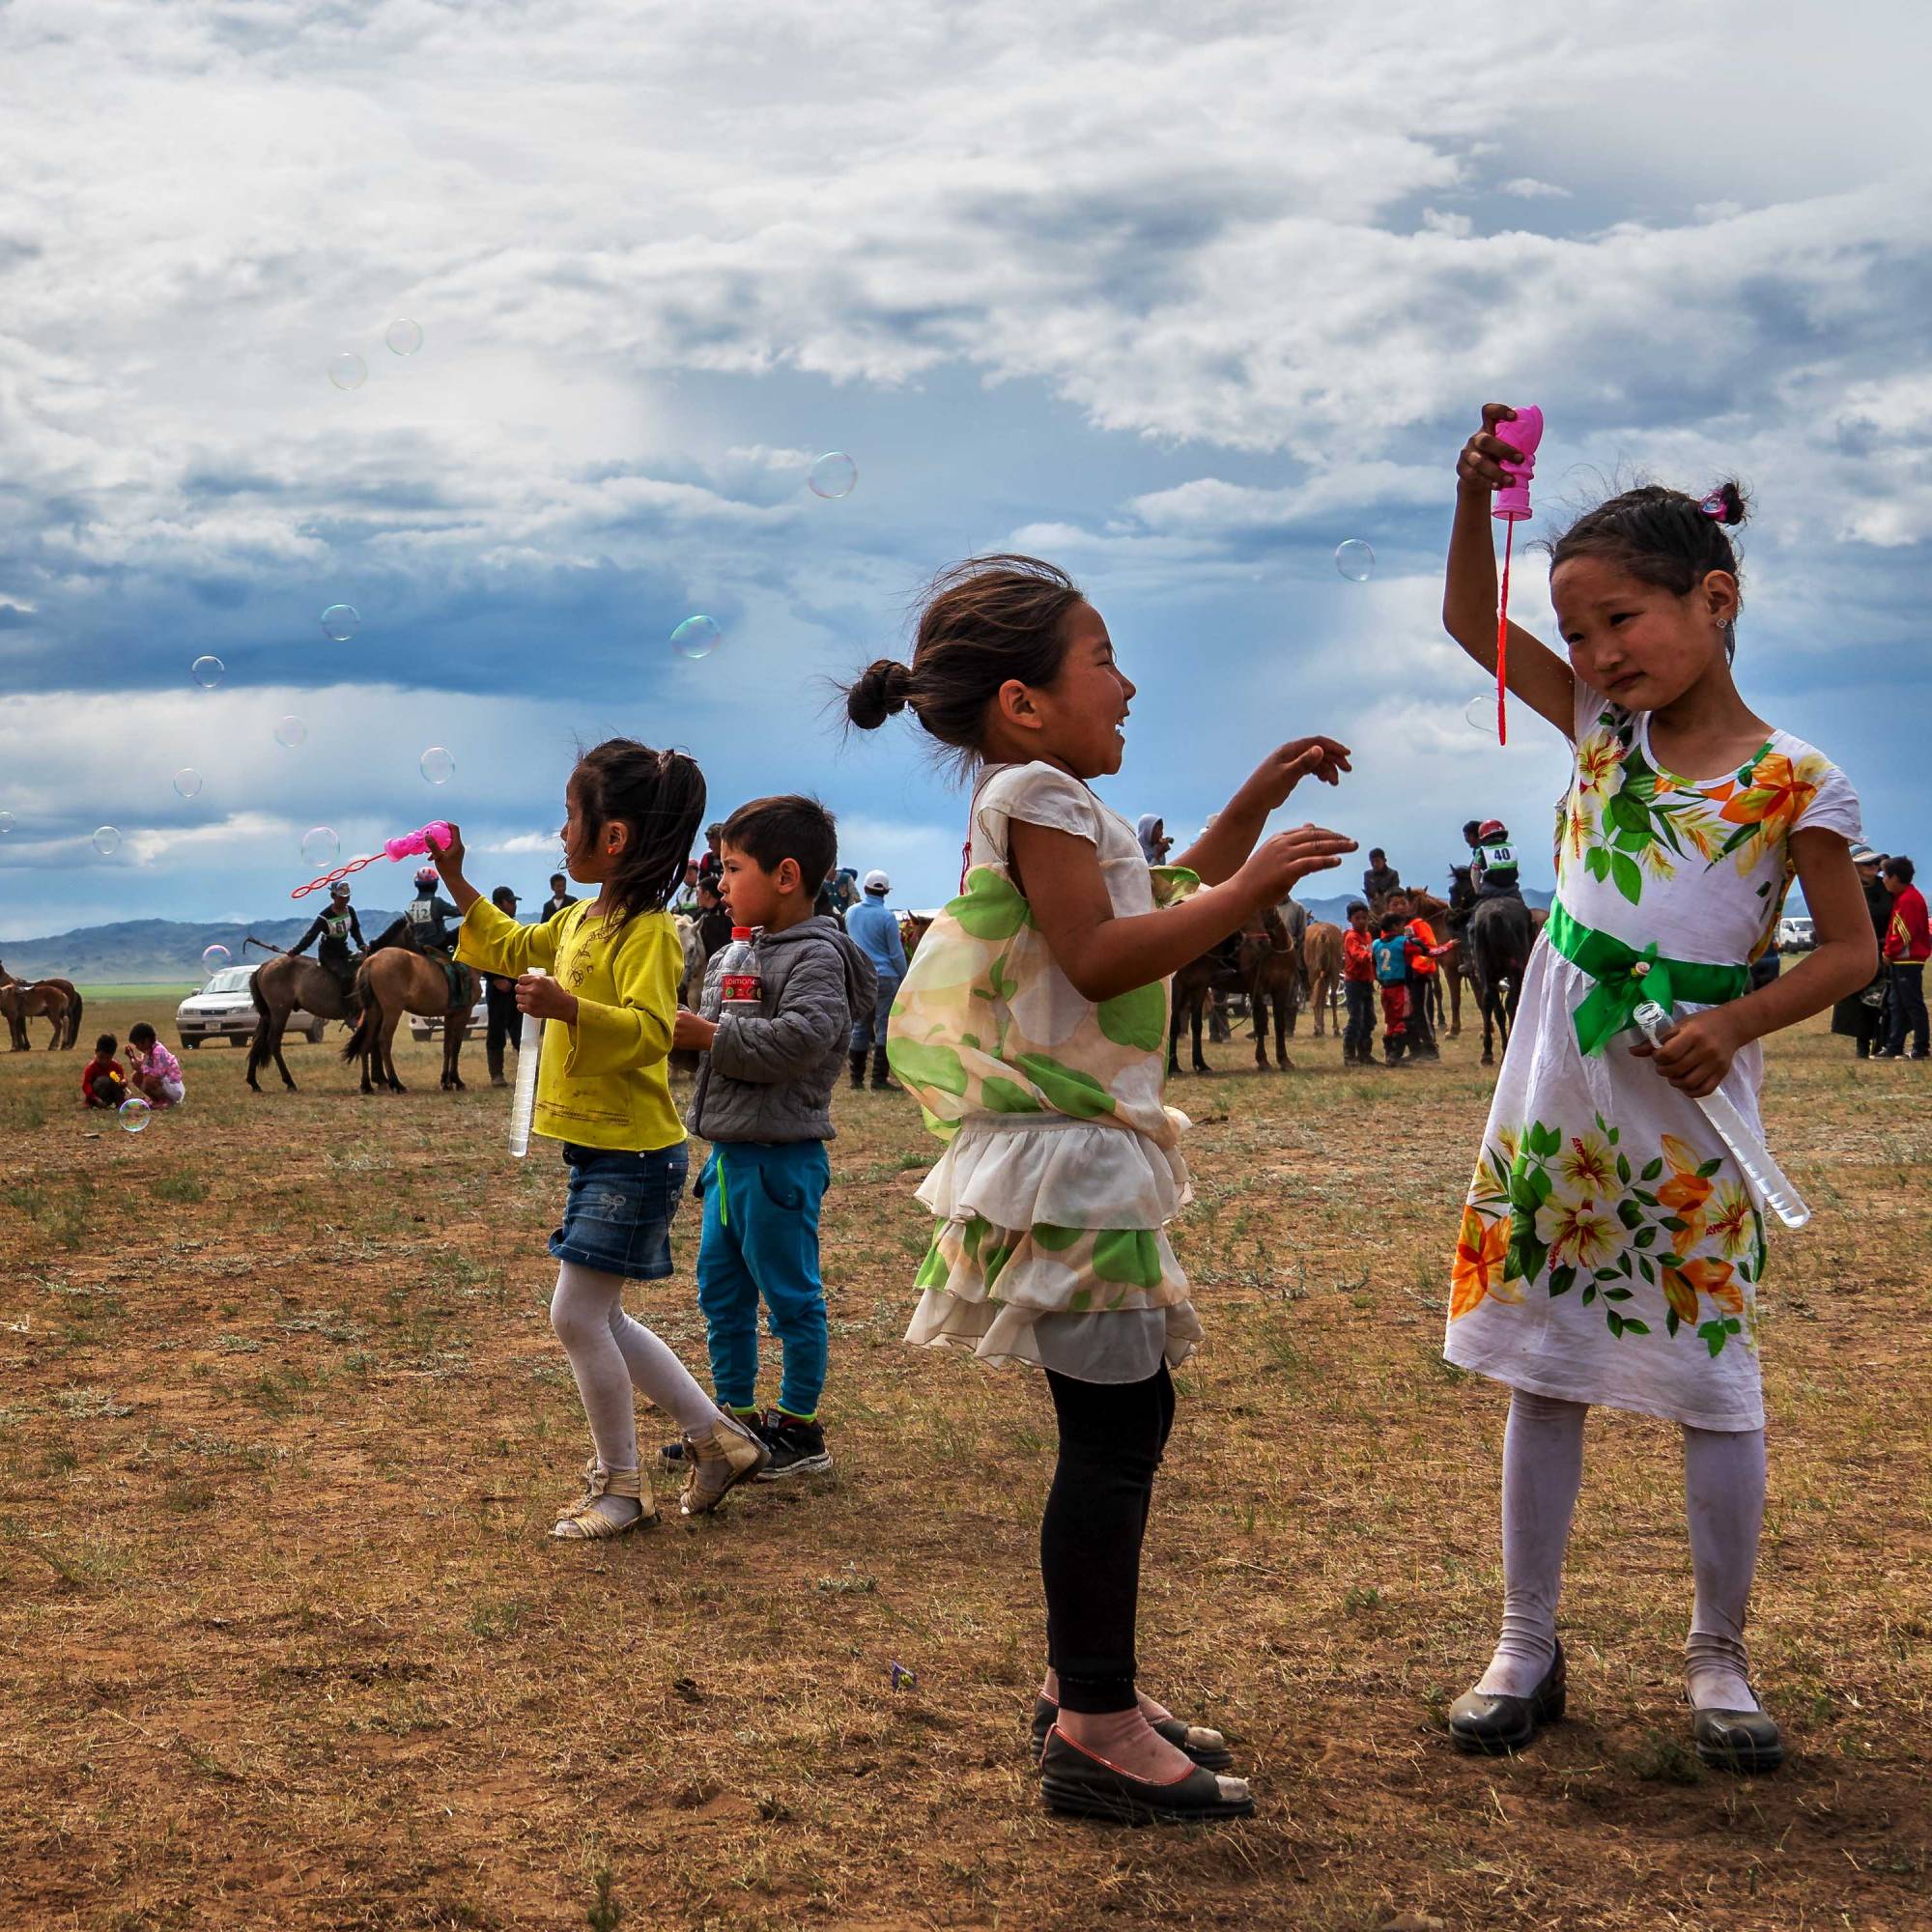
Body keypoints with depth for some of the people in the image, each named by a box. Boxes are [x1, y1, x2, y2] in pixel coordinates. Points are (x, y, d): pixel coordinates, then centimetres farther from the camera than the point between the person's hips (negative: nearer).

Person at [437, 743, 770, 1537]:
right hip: (596, 1150, 10)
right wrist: (456, 881, 24)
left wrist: (567, 1006, -38)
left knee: (578, 1315, -6)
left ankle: (620, 1483, 9)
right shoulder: (579, 921, 11)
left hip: (633, 1154, -10)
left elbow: (650, 1032, -28)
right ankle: (718, 1439, 23)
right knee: (596, 1318, 14)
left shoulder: (648, 931, -17)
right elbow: (511, 946, 30)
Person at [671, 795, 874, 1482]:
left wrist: (710, 1036, -23)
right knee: (719, 1289, 16)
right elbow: (710, 1029, 24)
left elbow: (800, 1038, -29)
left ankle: (800, 1427, 12)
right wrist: (682, 1030, 3)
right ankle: (736, 1416, 28)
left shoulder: (816, 955, -15)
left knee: (790, 1295, 1)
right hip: (730, 1153, 9)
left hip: (781, 1159, -9)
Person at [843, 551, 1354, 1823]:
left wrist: (1263, 795, 23)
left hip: (1092, 1157, 11)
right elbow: (1100, 955, -23)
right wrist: (1251, 887, -21)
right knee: (1114, 1432, -10)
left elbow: (1170, 895, 29)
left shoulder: (1058, 804, 20)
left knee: (1128, 1416, 16)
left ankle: (1084, 1685, 25)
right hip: (1068, 1158, -11)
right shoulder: (1036, 795, -12)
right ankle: (1096, 1730, -5)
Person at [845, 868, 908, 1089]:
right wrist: (904, 978, 3)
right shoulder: (887, 918, -11)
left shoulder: (851, 913, 4)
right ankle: (879, 1077, -5)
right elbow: (897, 953, -7)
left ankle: (856, 1077, 12)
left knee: (860, 1027, 10)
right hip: (884, 976, -5)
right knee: (884, 1027, -1)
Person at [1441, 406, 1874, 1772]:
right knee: (1544, 1374, 9)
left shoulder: (1795, 783, -9)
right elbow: (1473, 622, 8)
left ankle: (1720, 1658, 18)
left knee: (1713, 1382, 3)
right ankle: (1528, 1645, 20)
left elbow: (1851, 951, -6)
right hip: (1557, 1106, 4)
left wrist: (1733, 1024, -21)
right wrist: (1480, 495, -7)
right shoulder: (1603, 729, 4)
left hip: (1690, 1121, -4)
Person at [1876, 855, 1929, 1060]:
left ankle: (1921, 1048, -2)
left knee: (1913, 1005, -5)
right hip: (1901, 961, 10)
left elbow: (1905, 933, -20)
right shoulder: (1903, 897, 15)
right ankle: (1894, 1047, 13)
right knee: (1897, 1004, 11)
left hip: (1908, 960, -10)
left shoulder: (1908, 899, -16)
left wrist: (1889, 953, -10)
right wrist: (1890, 952, 12)